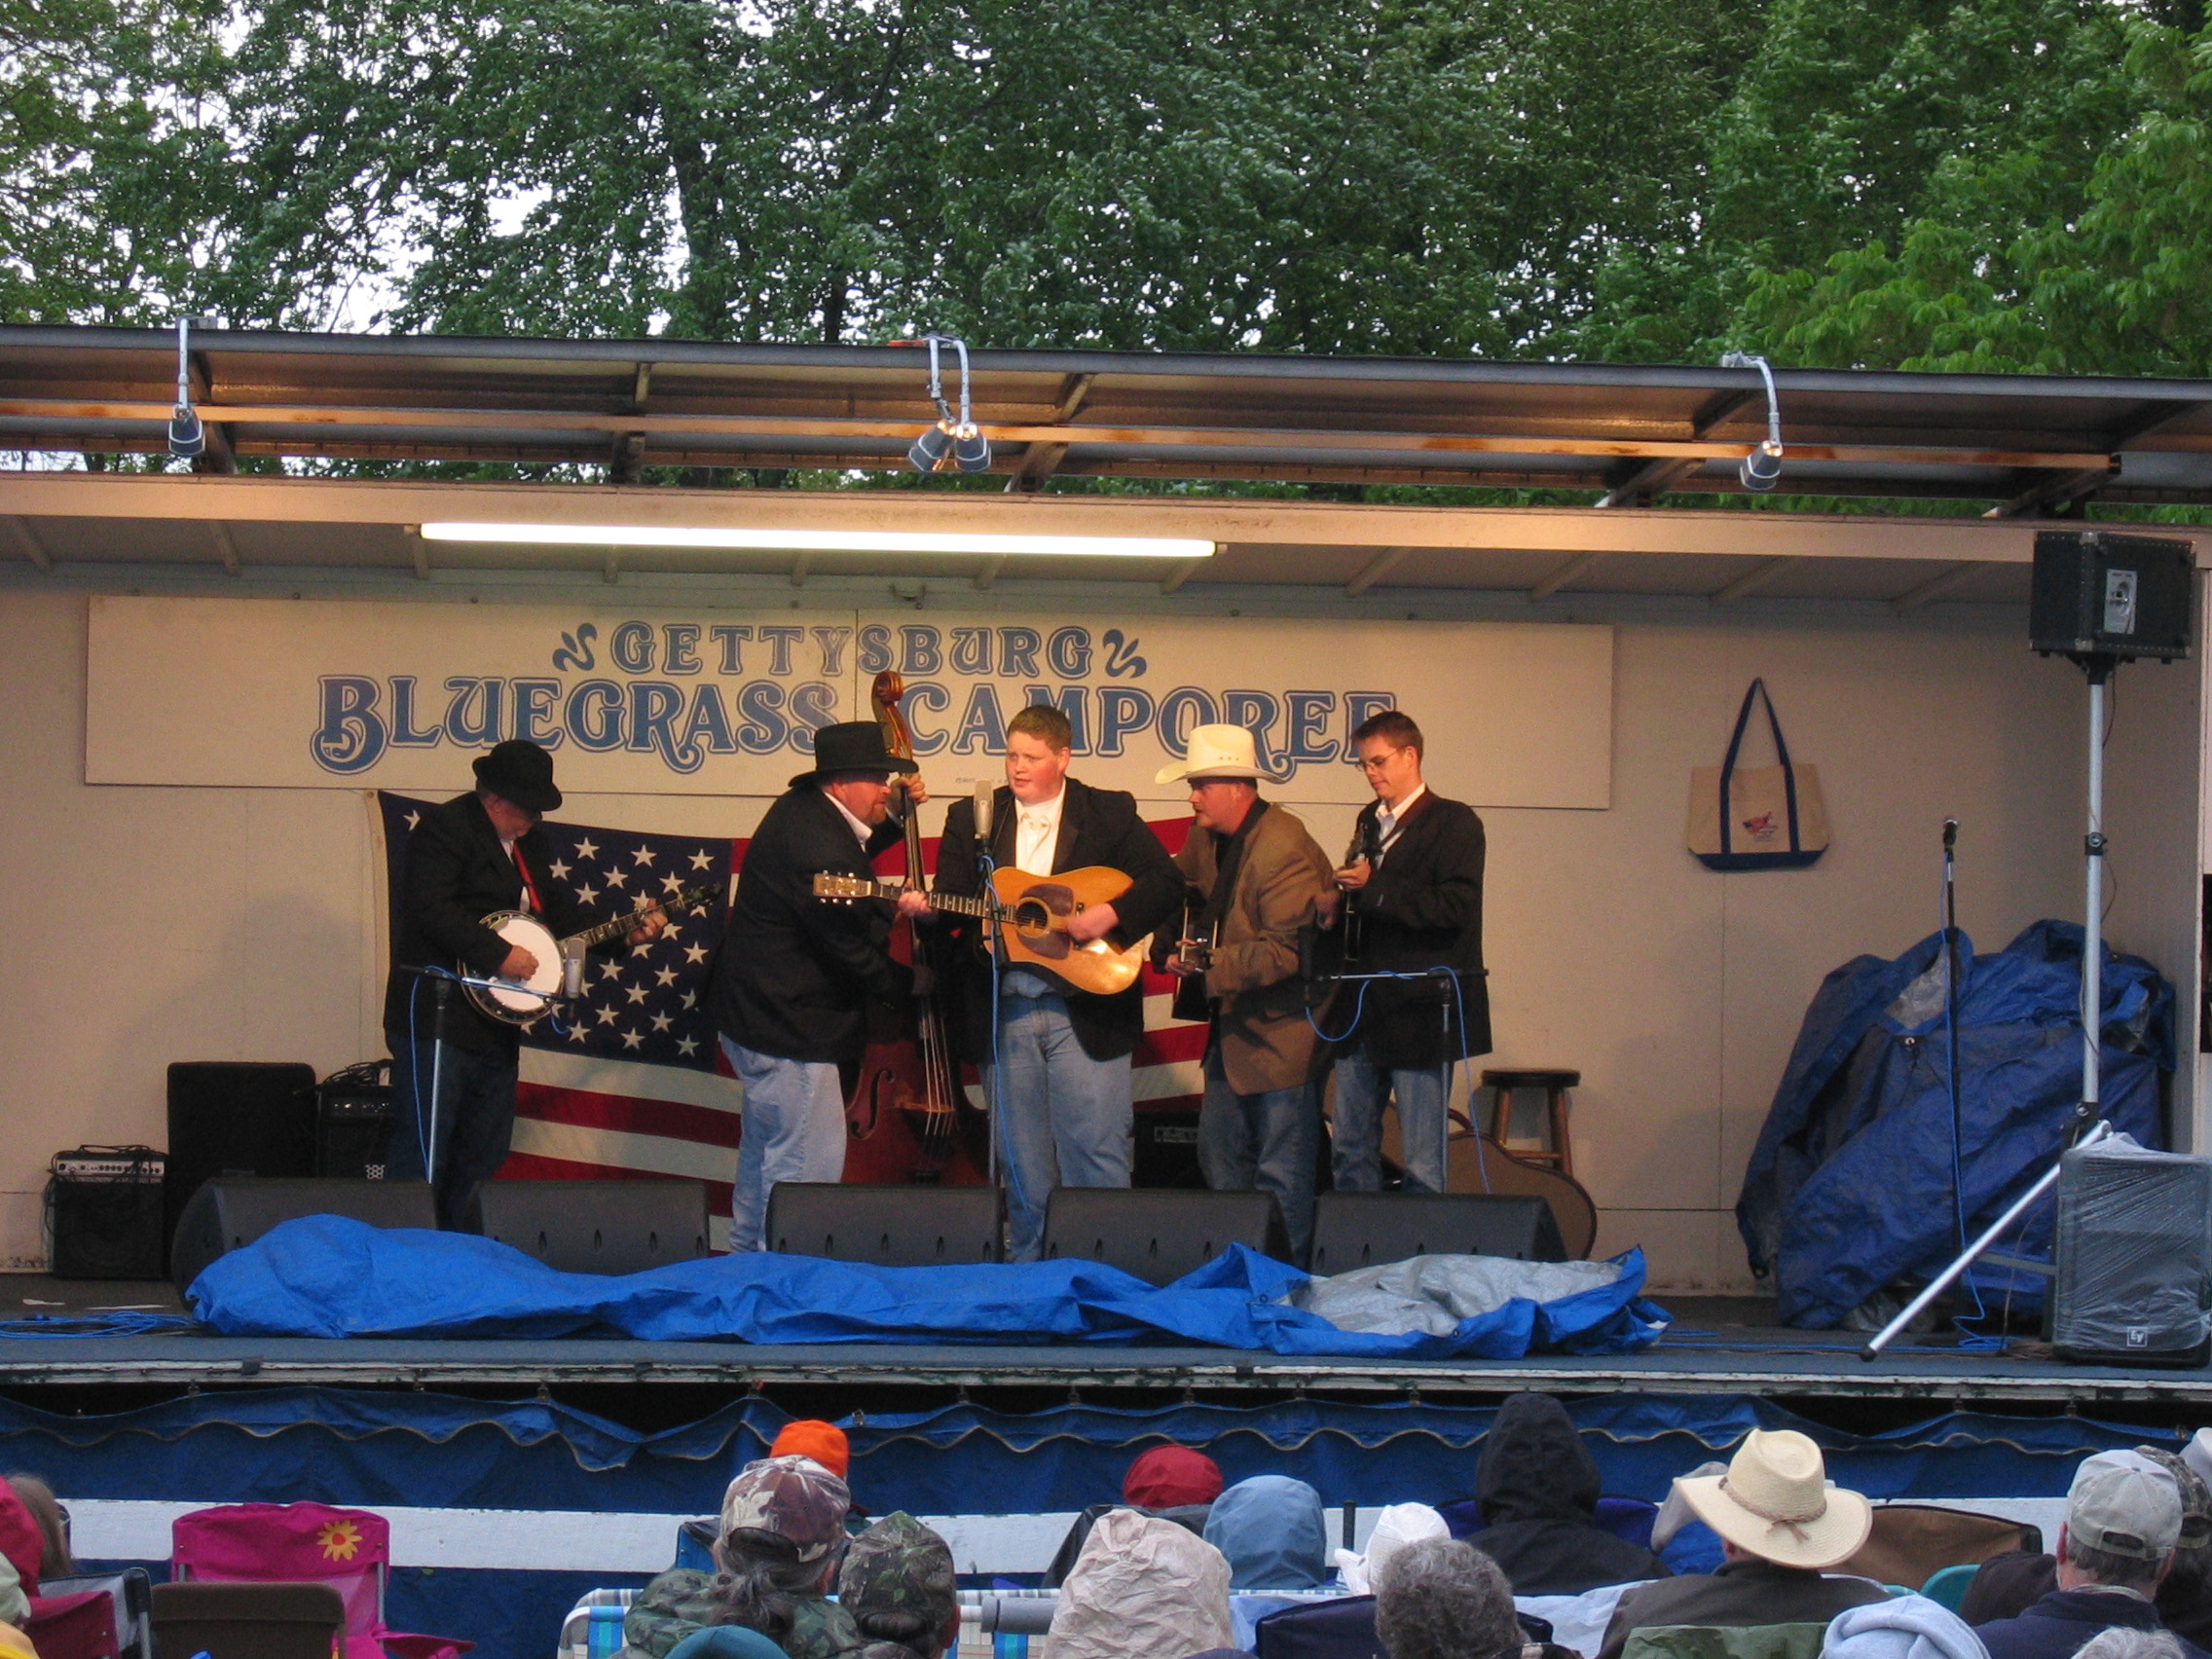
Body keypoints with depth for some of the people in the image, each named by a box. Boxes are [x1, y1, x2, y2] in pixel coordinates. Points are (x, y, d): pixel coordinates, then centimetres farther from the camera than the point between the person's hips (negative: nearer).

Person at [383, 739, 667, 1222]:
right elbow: (433, 909, -22)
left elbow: (560, 911, 22)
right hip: (436, 1017, -9)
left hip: (496, 1026, 9)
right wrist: (499, 954, -23)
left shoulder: (531, 840, 17)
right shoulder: (443, 828, -10)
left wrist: (627, 933, 10)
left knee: (483, 1163, 12)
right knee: (420, 1160, -10)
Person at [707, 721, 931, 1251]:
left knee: (765, 1151, 22)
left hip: (757, 1010, 12)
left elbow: (855, 849, 27)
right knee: (809, 1165, -8)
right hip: (787, 1027, -12)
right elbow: (852, 953, -21)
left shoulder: (803, 808, 5)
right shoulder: (817, 846, -27)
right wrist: (910, 983, -6)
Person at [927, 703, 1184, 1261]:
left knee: (1096, 1155, -4)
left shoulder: (1109, 814, 4)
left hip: (1086, 1013, -3)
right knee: (1022, 1164, 9)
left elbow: (1167, 883, -2)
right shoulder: (971, 818, 11)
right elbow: (950, 909, 7)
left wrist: (1111, 913, -16)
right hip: (1003, 1014, 3)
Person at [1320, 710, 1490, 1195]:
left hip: (1419, 1013, -7)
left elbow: (1454, 908, -18)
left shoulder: (1453, 822, -6)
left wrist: (1373, 889, -17)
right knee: (1350, 1150, 9)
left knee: (1422, 1163, -5)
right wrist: (1338, 907, 4)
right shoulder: (1370, 822, 17)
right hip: (1363, 1011, 7)